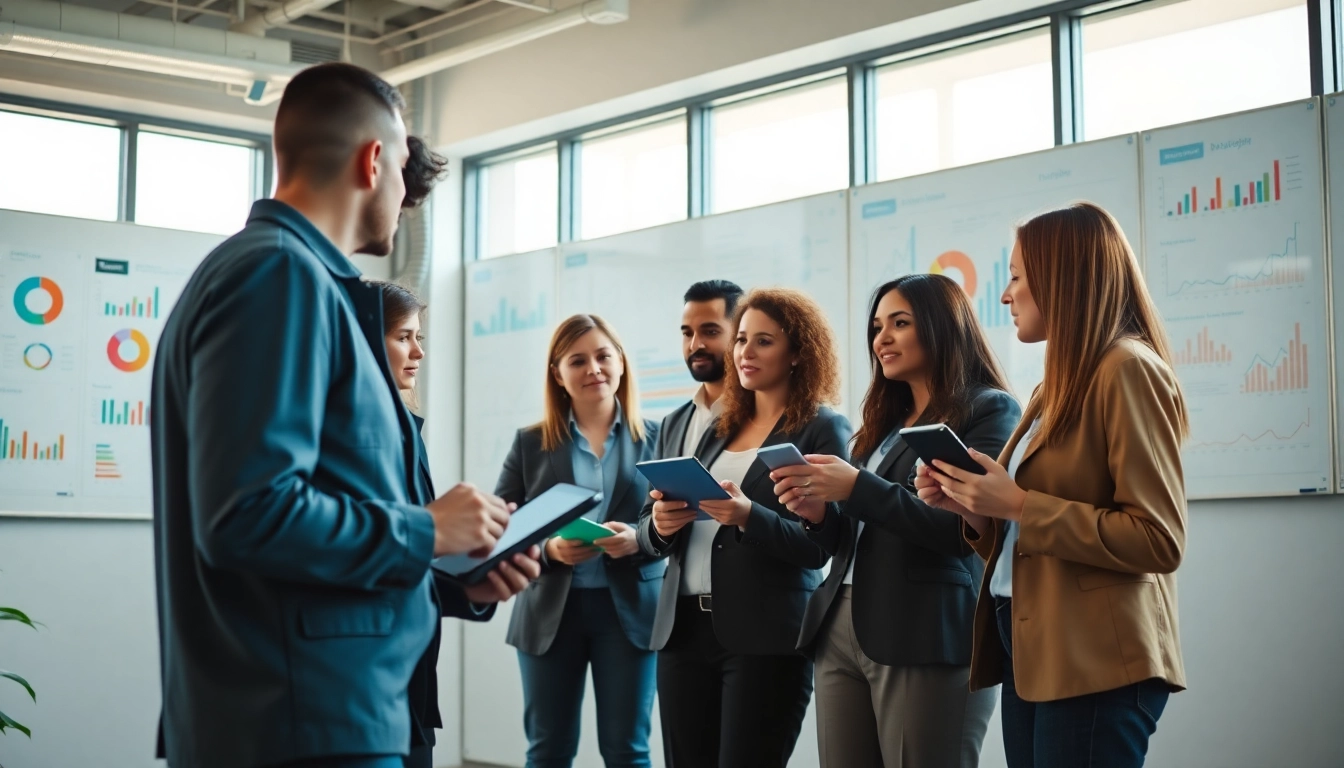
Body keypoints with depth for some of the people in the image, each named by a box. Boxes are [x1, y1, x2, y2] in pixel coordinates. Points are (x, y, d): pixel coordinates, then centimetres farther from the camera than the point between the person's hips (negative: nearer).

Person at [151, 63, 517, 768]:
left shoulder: (271, 268, 16)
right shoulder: (280, 274, -14)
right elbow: (250, 511, -25)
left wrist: (456, 575, 15)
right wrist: (426, 531, -12)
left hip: (316, 708, 10)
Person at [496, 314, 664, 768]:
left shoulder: (655, 438, 4)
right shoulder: (531, 443, 5)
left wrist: (640, 539, -18)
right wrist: (548, 549, -16)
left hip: (628, 610, -1)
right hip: (550, 611, 1)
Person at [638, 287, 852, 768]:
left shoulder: (823, 429, -1)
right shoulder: (719, 429, 17)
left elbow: (819, 545, -9)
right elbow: (651, 538, 16)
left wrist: (748, 517, -24)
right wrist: (660, 525, -7)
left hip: (766, 636, -6)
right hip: (684, 628, 6)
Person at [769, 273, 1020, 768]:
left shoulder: (989, 411, -2)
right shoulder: (884, 421, 19)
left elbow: (965, 530, -14)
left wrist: (856, 489, -18)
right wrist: (818, 514, -1)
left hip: (928, 640, -7)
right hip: (840, 632, 7)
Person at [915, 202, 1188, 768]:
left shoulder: (1127, 369, -10)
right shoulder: (1059, 386, 17)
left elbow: (1158, 541, -17)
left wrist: (1018, 504, -18)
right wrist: (972, 507, 2)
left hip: (1093, 664, -9)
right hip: (1030, 652, 9)